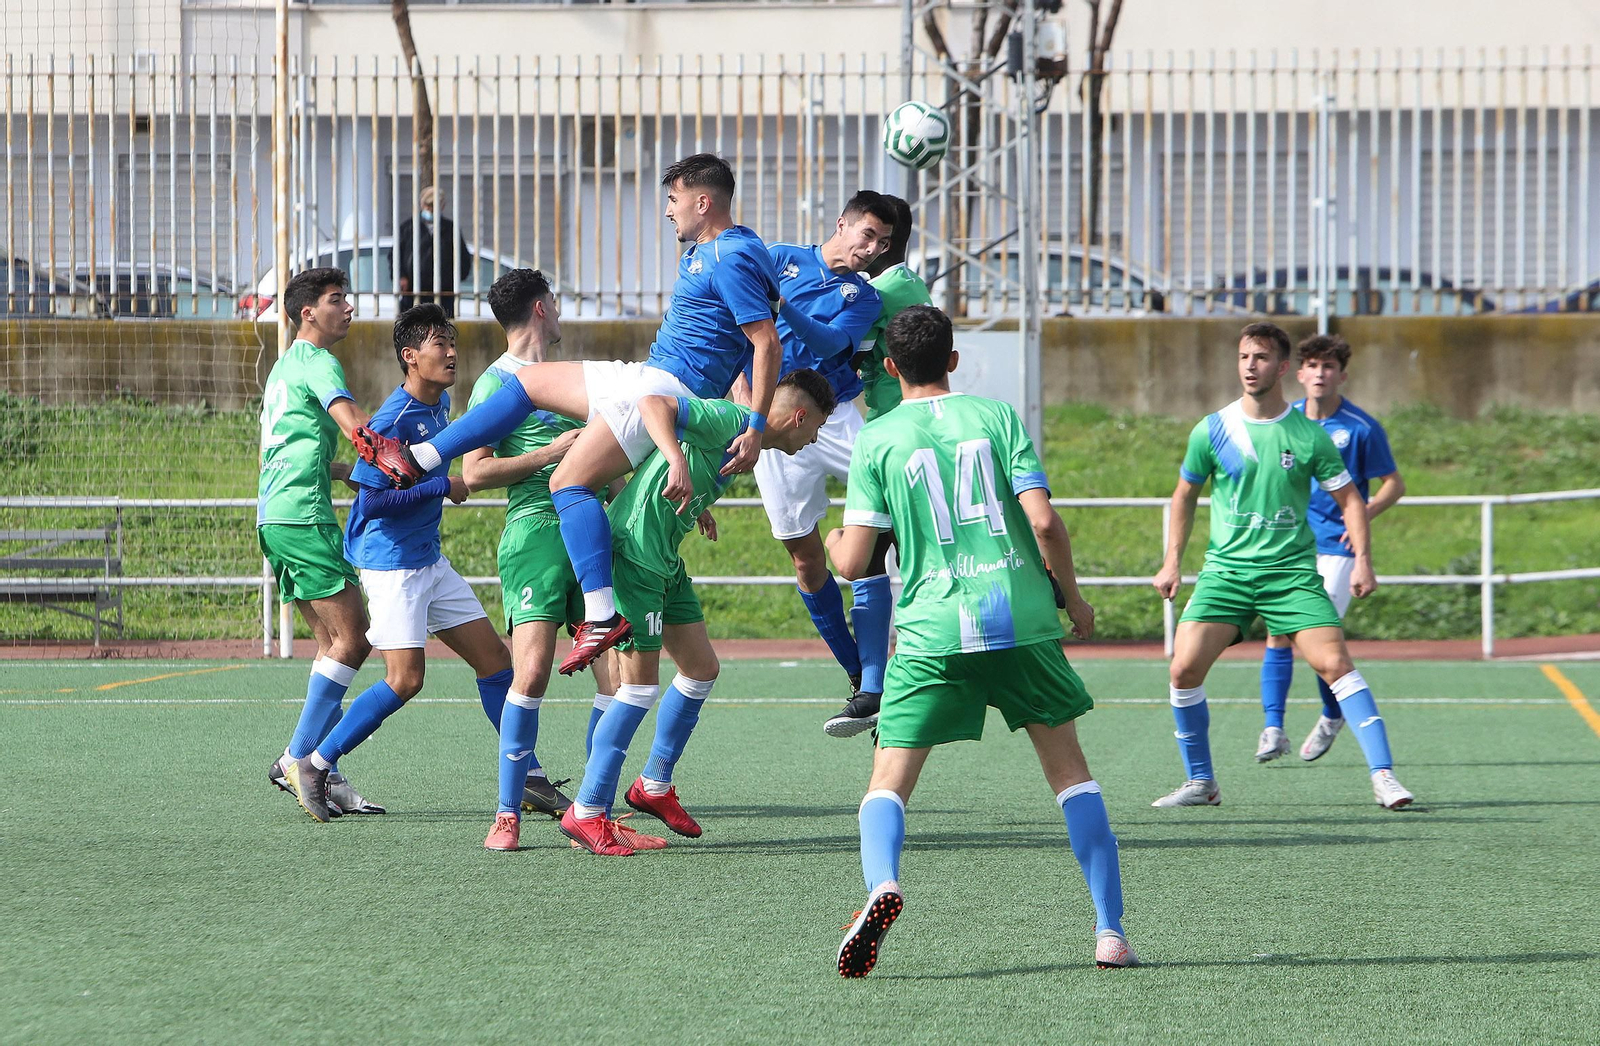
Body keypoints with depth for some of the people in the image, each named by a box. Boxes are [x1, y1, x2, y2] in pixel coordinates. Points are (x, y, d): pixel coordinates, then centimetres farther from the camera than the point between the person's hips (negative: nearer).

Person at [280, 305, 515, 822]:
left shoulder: (440, 403, 9)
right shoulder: (394, 419, -19)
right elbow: (373, 502, -21)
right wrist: (444, 487, -18)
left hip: (429, 559, 9)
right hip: (391, 561, -9)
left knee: (494, 657, 6)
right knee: (405, 678, -14)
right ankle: (312, 766, -3)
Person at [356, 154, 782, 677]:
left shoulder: (733, 260, -16)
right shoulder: (701, 251, 15)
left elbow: (768, 343, -21)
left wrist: (756, 429, -25)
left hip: (669, 384, -11)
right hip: (646, 377, 11)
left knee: (569, 480, -21)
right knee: (530, 381, 16)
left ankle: (603, 616, -30)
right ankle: (417, 461, 17)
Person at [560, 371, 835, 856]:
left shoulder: (743, 433, 12)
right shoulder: (728, 419, -17)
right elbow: (654, 403, -31)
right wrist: (677, 461, -44)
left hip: (664, 559, 10)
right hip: (632, 554, -10)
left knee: (701, 668, 14)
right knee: (641, 686, -9)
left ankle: (655, 786, 28)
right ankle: (586, 812, -3)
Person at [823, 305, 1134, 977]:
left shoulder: (876, 440, 4)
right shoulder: (996, 417, 6)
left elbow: (853, 563, 0)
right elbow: (1043, 521, -4)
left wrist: (835, 540, 24)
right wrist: (1073, 597, 11)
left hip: (932, 628, -1)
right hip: (1021, 618, 1)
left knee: (890, 778, 2)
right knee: (1070, 769, 14)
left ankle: (882, 884, -30)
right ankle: (1110, 929, 8)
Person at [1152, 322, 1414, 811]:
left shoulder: (1308, 436, -1)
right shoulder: (1212, 431, 2)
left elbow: (1349, 498, 7)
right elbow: (1185, 494, 16)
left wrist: (1362, 559, -5)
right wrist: (1172, 562, 11)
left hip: (1292, 571, -1)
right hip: (1226, 570, 2)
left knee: (1334, 663, -17)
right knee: (1185, 667, -12)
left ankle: (1383, 775, -14)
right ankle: (1200, 783, 5)